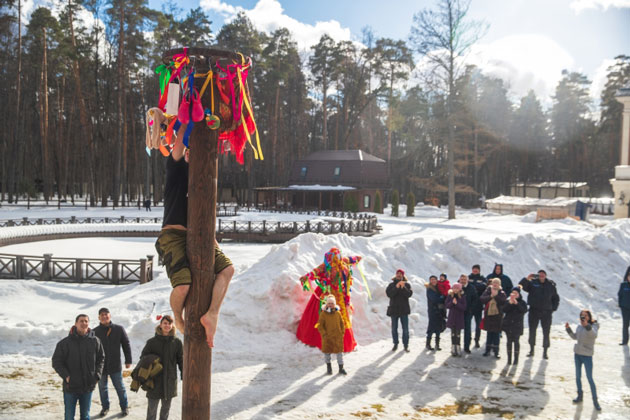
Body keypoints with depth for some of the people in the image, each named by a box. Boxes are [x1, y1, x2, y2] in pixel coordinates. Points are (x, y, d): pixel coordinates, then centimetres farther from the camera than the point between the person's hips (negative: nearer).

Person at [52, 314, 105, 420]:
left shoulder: (95, 341, -1)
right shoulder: (65, 343, -9)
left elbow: (101, 359, 10)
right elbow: (56, 362, -4)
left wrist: (97, 375, 0)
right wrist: (66, 376, -13)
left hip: (88, 386, 2)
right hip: (70, 387, -2)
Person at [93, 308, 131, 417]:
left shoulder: (119, 329, -3)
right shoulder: (95, 332, -3)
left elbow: (126, 345, 3)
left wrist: (128, 361, 2)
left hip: (115, 365, -1)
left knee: (120, 387, 8)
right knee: (102, 388, 13)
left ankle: (124, 407, 24)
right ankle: (105, 407, 31)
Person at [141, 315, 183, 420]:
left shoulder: (177, 342, 0)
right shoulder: (152, 342, -5)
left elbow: (181, 360, 5)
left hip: (170, 380, 2)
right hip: (155, 380, -2)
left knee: (166, 407, 15)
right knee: (152, 407, 1)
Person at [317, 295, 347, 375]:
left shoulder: (338, 313, 0)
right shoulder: (323, 314, -8)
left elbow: (342, 323, 10)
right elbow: (320, 326, -6)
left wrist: (342, 333, 2)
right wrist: (324, 334, -13)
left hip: (338, 337, 2)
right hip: (327, 338, -2)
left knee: (340, 352, 5)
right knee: (327, 352, 10)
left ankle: (341, 368, 15)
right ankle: (328, 367, 28)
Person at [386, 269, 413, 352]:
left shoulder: (407, 284, 4)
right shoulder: (392, 285, 5)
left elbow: (409, 294, -10)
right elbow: (389, 294, -11)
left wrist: (403, 288, -25)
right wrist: (396, 287, -23)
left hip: (404, 309, -1)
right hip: (394, 309, 1)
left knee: (405, 329, -1)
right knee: (394, 328, 6)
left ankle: (406, 345, 8)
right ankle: (395, 344, 17)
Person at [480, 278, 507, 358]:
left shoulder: (502, 293, 0)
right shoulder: (487, 291, 4)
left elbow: (503, 302, -16)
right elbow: (482, 299, -9)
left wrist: (496, 295, -20)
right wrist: (491, 296, -19)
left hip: (498, 316, -1)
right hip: (488, 315, 1)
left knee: (497, 333, 1)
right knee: (489, 333, 10)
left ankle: (496, 351, 9)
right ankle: (488, 349, 20)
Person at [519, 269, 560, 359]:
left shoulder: (551, 285, 6)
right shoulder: (532, 283, 0)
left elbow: (556, 298, 15)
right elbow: (521, 286, -11)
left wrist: (553, 308, 4)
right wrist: (527, 279, -25)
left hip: (546, 312, 0)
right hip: (534, 311, 0)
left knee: (546, 332, 1)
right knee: (532, 331, 7)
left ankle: (545, 352, 10)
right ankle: (531, 350, 20)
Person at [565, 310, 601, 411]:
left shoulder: (594, 326, -13)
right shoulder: (579, 326, 3)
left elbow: (594, 335, -34)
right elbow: (575, 337, 17)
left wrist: (587, 326, -50)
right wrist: (568, 329, 2)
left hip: (587, 355, -6)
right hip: (577, 353, 6)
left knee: (589, 378, -3)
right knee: (578, 376, 14)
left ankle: (595, 400, 7)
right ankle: (580, 395, 29)